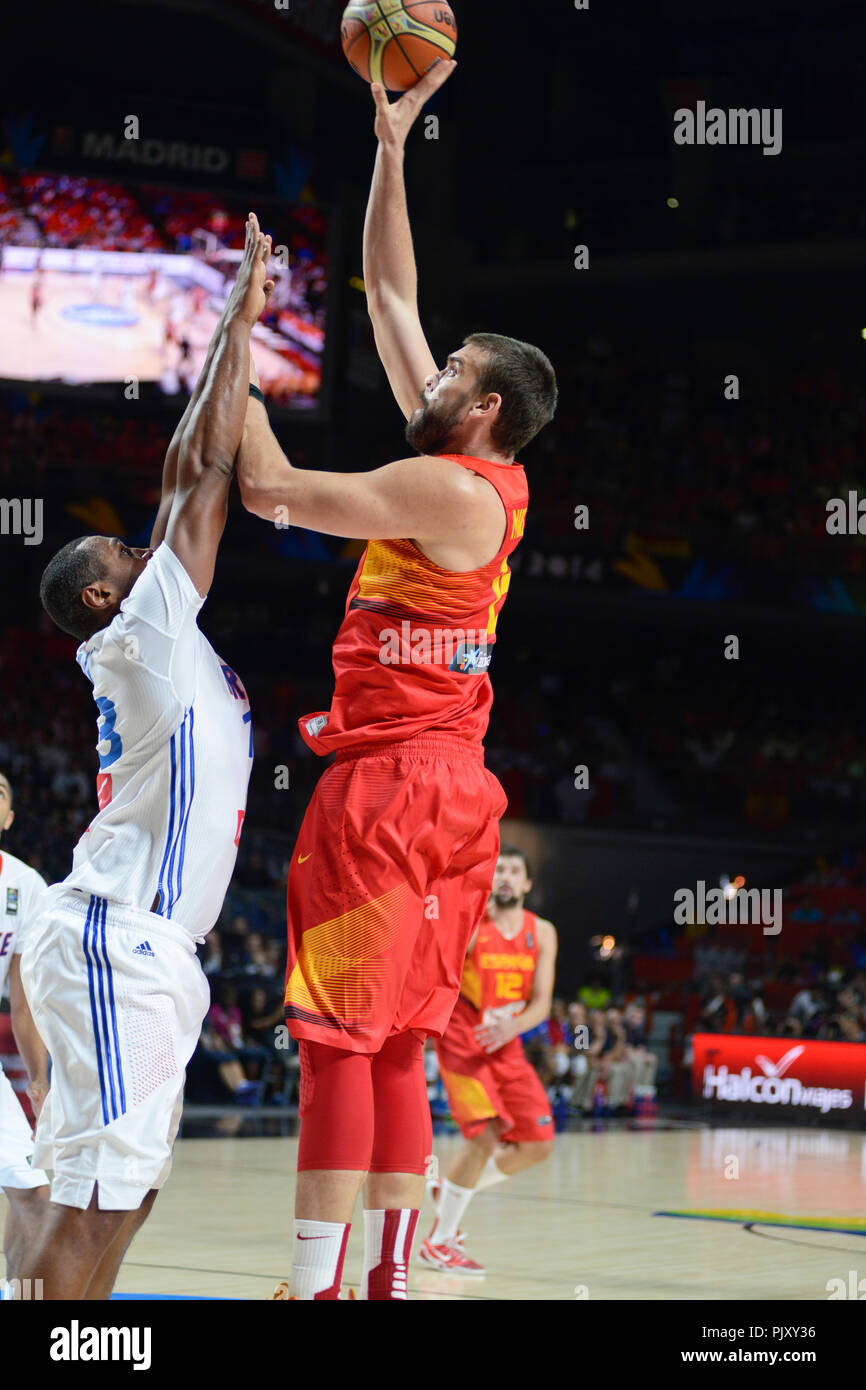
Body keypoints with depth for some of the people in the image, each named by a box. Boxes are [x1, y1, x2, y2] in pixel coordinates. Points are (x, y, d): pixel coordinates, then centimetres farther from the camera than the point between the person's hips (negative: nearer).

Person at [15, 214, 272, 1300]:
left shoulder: (162, 645, 16)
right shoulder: (141, 633, -7)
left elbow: (188, 478, 20)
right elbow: (205, 469, -7)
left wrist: (233, 337, 20)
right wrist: (239, 324, -1)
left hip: (147, 950, 10)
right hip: (116, 941, -10)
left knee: (117, 1192, 9)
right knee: (96, 1199, -14)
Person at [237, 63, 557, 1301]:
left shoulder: (447, 489, -13)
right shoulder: (485, 479, 12)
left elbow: (268, 487, -15)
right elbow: (391, 296, 18)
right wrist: (392, 150, 18)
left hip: (393, 782, -9)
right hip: (444, 784, 9)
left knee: (338, 1039, -10)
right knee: (392, 1046, 10)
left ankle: (315, 1284, -12)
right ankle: (388, 1278, 12)